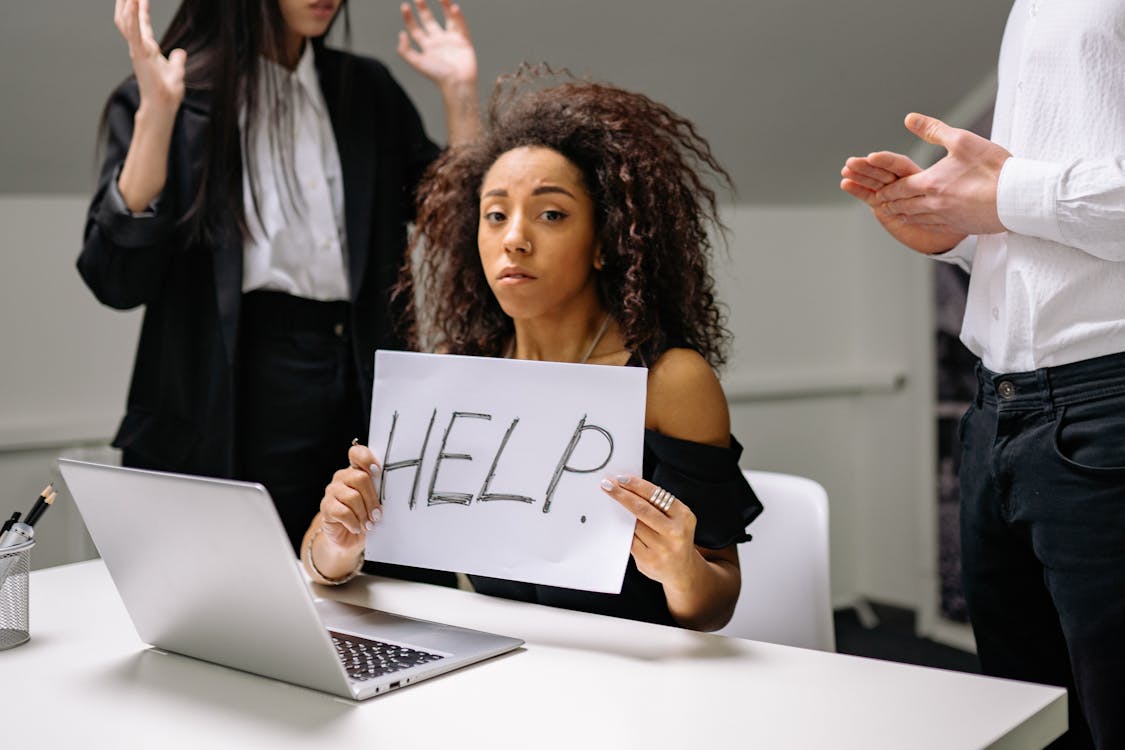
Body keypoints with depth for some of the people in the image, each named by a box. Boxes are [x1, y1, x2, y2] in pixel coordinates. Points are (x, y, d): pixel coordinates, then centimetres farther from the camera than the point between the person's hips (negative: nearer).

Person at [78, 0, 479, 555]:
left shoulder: (368, 91, 10)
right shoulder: (160, 100, -2)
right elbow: (117, 279, -13)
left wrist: (460, 93, 1)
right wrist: (157, 111, -20)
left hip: (358, 400, 4)